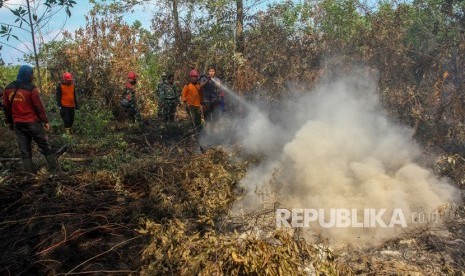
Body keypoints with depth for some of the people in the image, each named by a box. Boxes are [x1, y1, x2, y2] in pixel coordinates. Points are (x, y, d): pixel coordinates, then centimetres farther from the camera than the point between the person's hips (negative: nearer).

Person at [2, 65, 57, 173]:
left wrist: (10, 122, 20)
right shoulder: (31, 89, -15)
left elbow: (6, 108, 10)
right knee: (45, 146, 8)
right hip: (33, 123, -5)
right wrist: (45, 121, -2)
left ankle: (30, 172, 14)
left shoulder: (8, 88, 4)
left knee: (24, 149, 10)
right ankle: (53, 168, 13)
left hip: (18, 124, 5)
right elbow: (39, 107, -12)